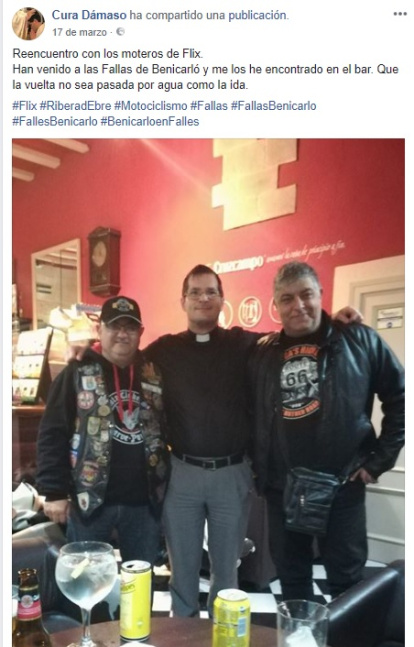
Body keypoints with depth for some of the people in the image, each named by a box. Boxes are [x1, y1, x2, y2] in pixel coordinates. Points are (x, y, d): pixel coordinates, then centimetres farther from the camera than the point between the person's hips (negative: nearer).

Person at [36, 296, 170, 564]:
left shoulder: (154, 375, 5)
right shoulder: (78, 374, -5)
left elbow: (169, 429, 11)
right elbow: (52, 434, -7)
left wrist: (165, 482, 6)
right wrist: (54, 491, -11)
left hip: (144, 500, 3)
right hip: (91, 499, -3)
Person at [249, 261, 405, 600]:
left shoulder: (360, 341, -5)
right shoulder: (263, 354, 4)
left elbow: (401, 398, -2)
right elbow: (249, 415, 11)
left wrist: (379, 459, -4)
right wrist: (258, 469, 5)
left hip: (342, 485, -3)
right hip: (281, 488, 3)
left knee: (346, 579, 12)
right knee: (291, 577, 18)